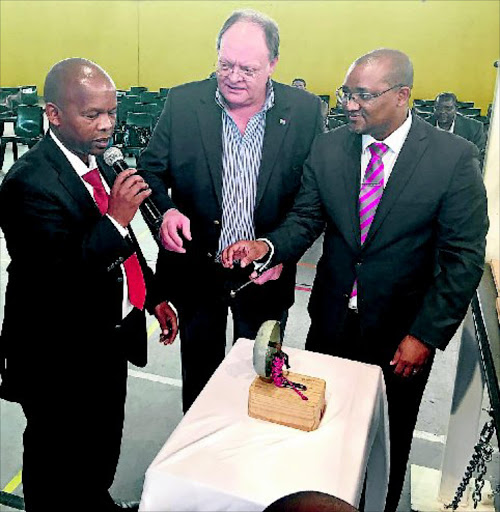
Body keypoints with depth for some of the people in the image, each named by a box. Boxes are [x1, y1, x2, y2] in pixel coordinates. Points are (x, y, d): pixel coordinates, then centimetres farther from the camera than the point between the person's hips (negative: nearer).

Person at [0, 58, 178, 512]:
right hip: (61, 359, -8)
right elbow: (56, 277, -29)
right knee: (58, 475, 16)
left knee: (104, 447, 30)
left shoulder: (96, 161, 2)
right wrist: (115, 219, -33)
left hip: (111, 337, 8)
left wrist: (155, 296, 12)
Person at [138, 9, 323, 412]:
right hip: (195, 269, 1)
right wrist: (166, 210, -22)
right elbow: (151, 169, -1)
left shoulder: (305, 111, -8)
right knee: (199, 372, 21)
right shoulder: (183, 102, -7)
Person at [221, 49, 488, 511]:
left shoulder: (454, 157, -14)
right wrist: (267, 245, -24)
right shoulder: (328, 148, -4)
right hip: (331, 322, 3)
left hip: (401, 333, -2)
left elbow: (463, 257, -13)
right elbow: (306, 219, -3)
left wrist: (426, 335, -14)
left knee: (387, 445, 19)